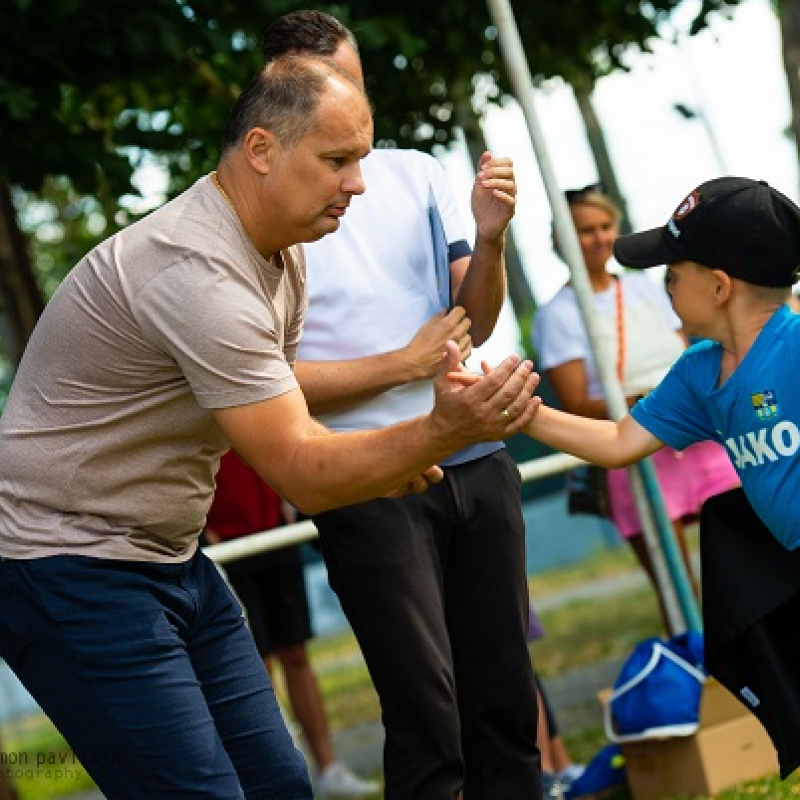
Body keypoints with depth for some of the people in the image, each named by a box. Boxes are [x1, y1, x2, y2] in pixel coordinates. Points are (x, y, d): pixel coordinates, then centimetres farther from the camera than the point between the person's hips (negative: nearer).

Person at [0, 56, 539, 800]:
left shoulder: (281, 254, 6)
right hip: (71, 565, -9)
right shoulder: (198, 270, -26)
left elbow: (279, 429, 18)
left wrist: (378, 458, -1)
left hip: (168, 558, 10)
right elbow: (301, 478, -26)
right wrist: (446, 431, -38)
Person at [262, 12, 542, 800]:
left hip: (478, 464, 5)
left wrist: (489, 238, -9)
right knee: (427, 725, -5)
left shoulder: (415, 174, 9)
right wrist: (405, 364, -6)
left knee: (505, 703, 9)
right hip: (372, 488, -5)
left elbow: (474, 325, 9)